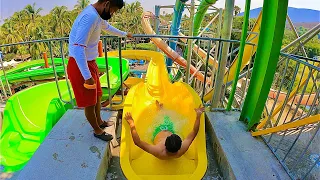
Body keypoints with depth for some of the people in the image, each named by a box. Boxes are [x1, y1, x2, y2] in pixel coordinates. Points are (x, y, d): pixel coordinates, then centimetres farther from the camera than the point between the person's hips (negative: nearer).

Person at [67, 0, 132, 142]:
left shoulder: (97, 15, 6)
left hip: (90, 62, 10)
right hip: (81, 66, -10)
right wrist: (87, 76, -29)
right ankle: (97, 131, 30)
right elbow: (78, 49, -32)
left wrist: (124, 34, 44)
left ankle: (99, 122, 45)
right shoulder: (90, 16, -26)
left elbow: (107, 27, 30)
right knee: (89, 102, 8)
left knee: (97, 95, 23)